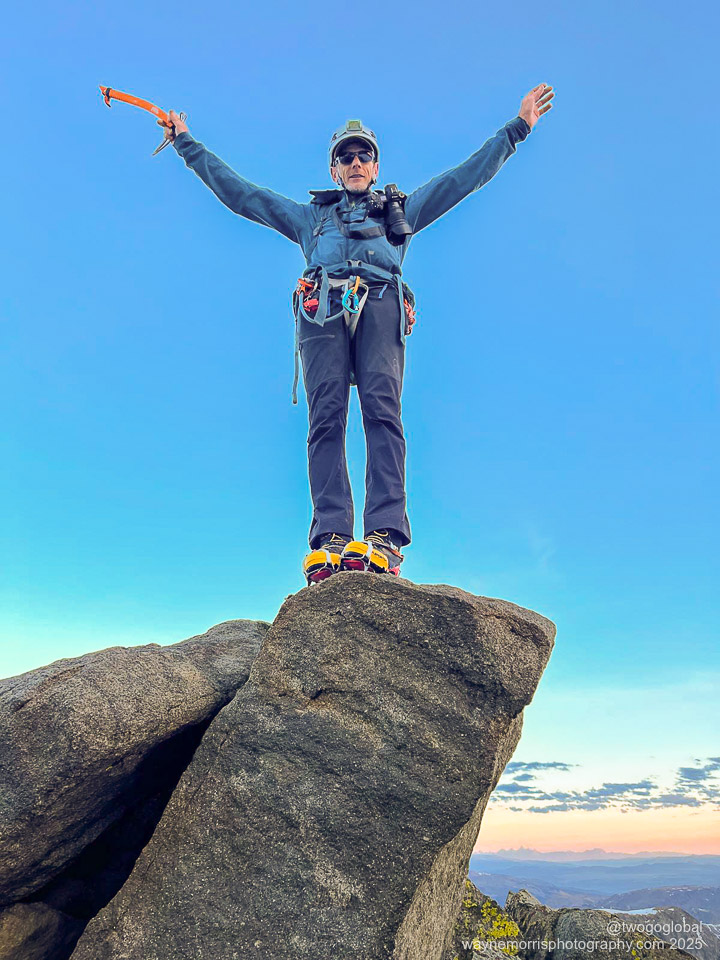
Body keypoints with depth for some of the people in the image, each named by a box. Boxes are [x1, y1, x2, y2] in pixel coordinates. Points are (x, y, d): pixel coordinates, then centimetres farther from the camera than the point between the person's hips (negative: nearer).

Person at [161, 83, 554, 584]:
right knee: (326, 418, -20)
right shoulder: (309, 215, 38)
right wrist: (188, 144, 39)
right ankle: (331, 538, -30)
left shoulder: (402, 210, 37)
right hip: (322, 308, 1)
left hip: (380, 307, 0)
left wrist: (517, 127, 33)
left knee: (382, 410, -23)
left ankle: (384, 538, -35)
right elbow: (237, 190, 38)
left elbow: (467, 175, 35)